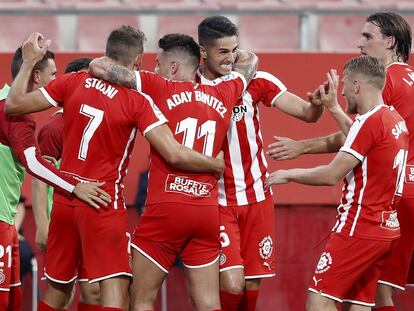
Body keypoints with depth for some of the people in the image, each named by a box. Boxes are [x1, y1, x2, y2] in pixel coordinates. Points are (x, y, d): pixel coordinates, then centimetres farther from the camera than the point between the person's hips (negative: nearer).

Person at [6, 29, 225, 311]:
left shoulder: (73, 82, 0)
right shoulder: (138, 101, -11)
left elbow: (13, 105, 4)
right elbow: (175, 155, -18)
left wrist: (29, 62, 18)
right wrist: (217, 165, -2)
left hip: (64, 200, 6)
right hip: (104, 205, -5)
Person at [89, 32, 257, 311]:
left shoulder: (159, 88, -2)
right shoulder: (222, 94, 11)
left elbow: (98, 67, -3)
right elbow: (249, 61, 32)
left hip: (166, 208, -4)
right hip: (208, 212, 4)